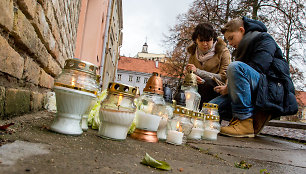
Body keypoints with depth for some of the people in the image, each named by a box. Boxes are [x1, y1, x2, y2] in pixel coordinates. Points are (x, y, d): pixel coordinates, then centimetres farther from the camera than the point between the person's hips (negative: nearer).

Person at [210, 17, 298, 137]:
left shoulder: (264, 38, 1)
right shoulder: (243, 47, 27)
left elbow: (258, 68, -16)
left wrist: (229, 87, -13)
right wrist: (226, 88, 1)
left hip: (274, 92, -7)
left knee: (235, 66, -31)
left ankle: (245, 123, -28)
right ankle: (256, 118, -1)